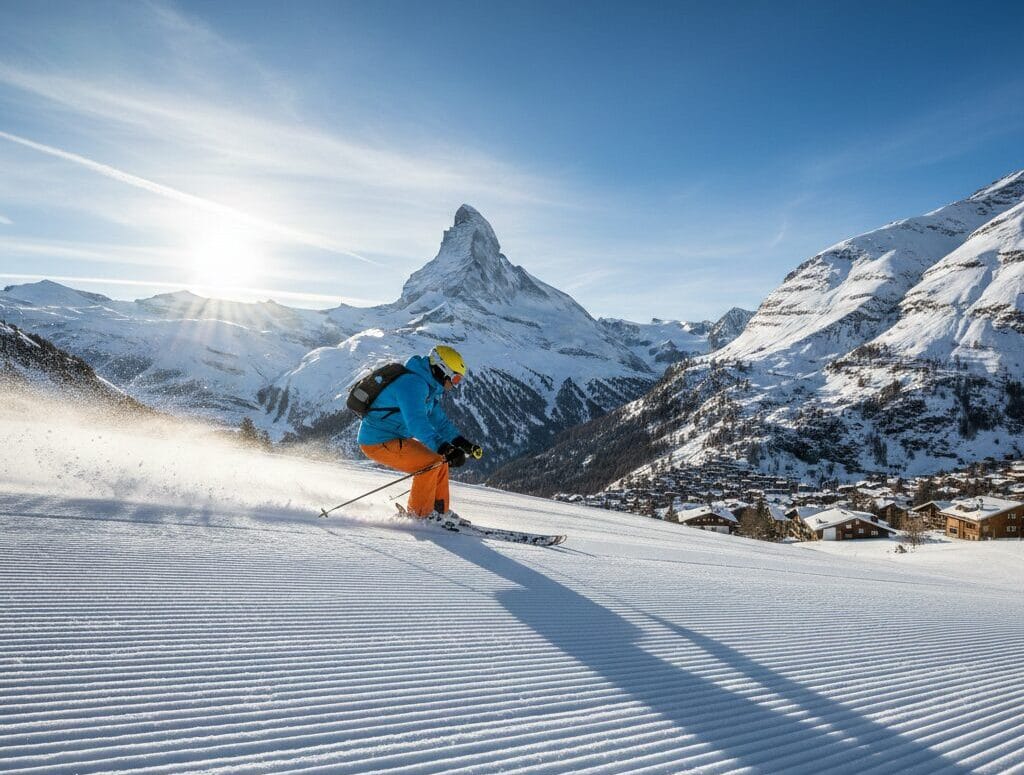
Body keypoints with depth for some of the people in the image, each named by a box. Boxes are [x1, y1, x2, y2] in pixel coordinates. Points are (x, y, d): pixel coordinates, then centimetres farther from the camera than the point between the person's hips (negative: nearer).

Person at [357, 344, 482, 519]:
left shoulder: (429, 388, 11)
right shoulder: (413, 383, -23)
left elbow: (440, 422, 15)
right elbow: (417, 422, -37)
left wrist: (465, 444, 1)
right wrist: (444, 448, -46)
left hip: (396, 438, 11)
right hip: (377, 442, -10)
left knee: (440, 460, 9)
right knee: (431, 463, -21)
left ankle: (441, 512, 15)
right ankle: (419, 515, -7)